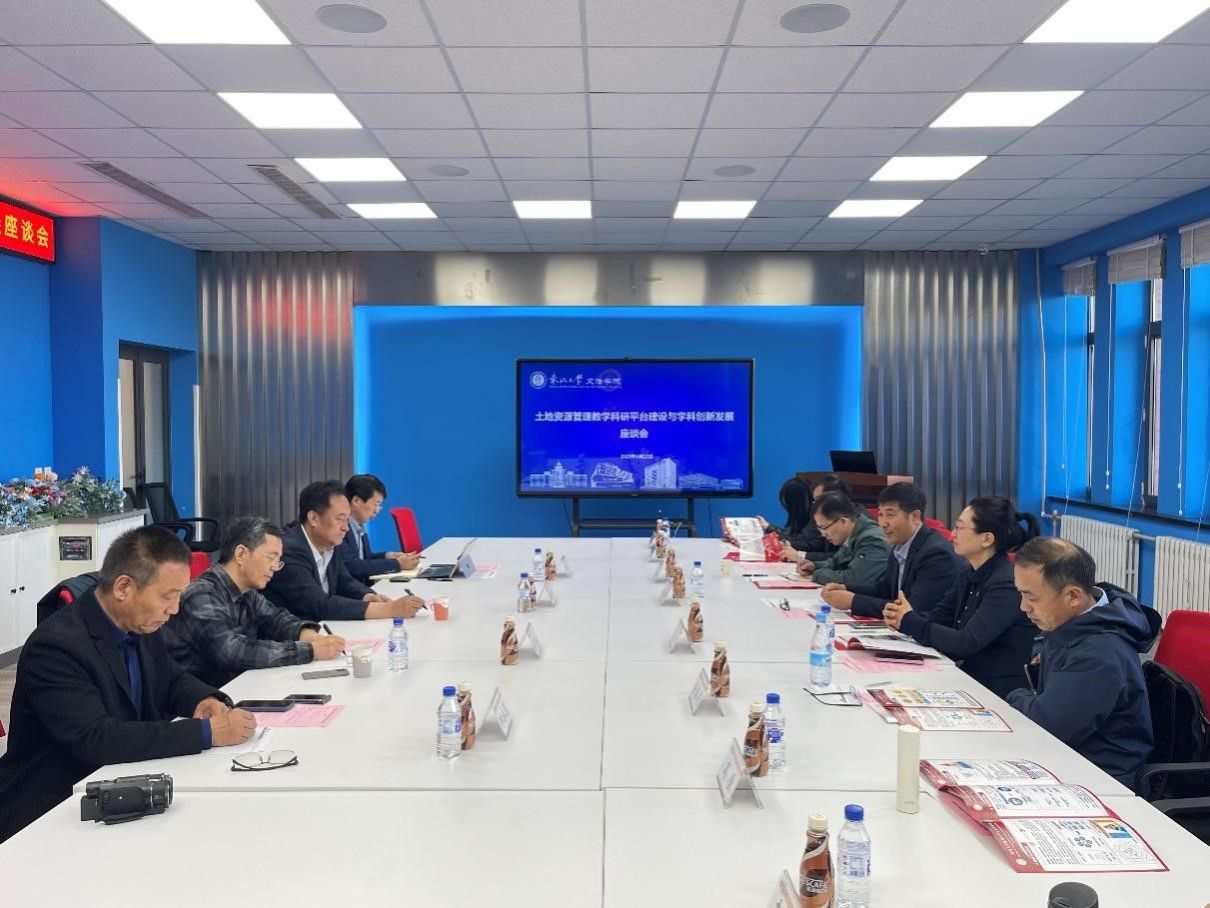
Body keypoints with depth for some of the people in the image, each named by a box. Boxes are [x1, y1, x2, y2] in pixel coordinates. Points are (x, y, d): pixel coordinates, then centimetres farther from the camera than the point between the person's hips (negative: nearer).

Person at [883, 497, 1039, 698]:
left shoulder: (1007, 584, -20)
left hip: (997, 692, -7)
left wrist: (909, 622, -15)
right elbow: (939, 616, 10)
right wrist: (900, 617, -11)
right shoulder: (969, 573, 8)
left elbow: (966, 643, -24)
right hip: (967, 677, 7)